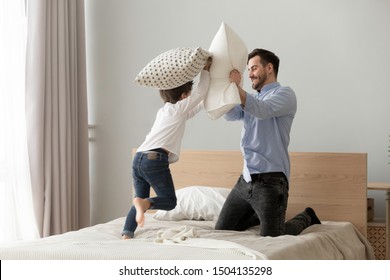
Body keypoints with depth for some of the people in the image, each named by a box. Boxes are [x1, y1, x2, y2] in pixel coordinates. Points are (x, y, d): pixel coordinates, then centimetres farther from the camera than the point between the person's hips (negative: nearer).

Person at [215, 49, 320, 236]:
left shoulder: (285, 94, -4)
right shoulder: (253, 99, 20)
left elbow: (262, 110, -23)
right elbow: (230, 115, 2)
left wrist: (237, 87, -27)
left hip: (270, 181, -8)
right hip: (246, 180, 8)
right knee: (222, 230, 8)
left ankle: (305, 218, 23)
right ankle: (262, 215, 30)